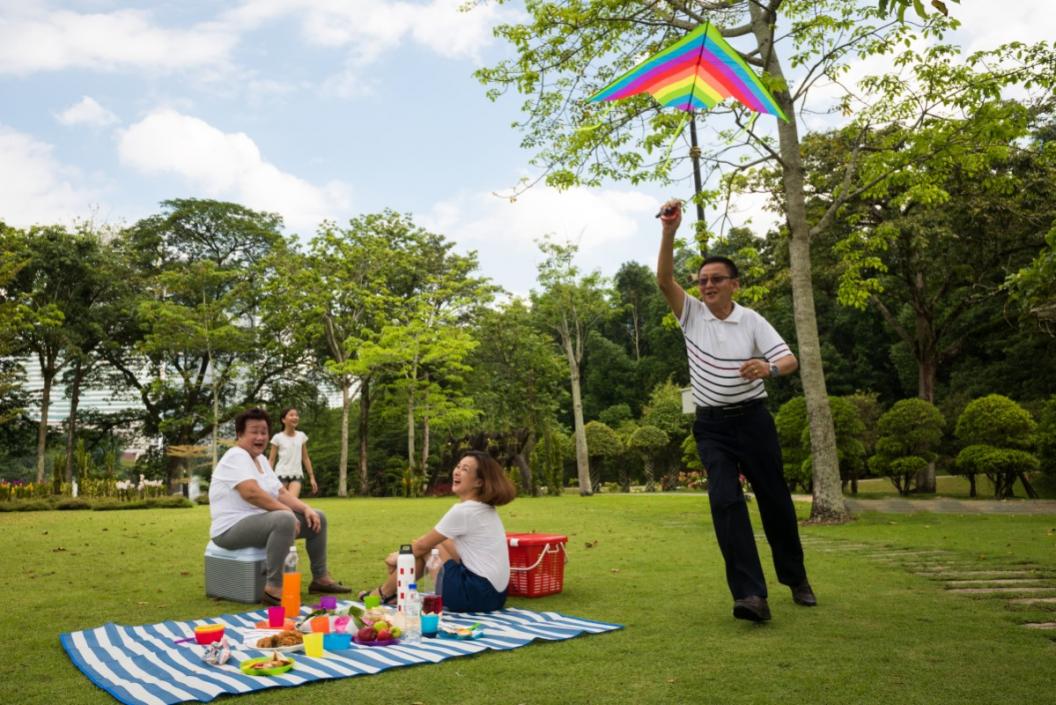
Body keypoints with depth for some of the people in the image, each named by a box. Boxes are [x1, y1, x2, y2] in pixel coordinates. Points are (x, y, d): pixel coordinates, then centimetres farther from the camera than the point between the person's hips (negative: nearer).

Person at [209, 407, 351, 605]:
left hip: (263, 521, 10)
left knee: (317, 518, 10)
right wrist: (286, 510, -23)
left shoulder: (261, 459, 14)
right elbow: (251, 493, -30)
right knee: (284, 520, -38)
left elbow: (281, 493, 12)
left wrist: (306, 509, -4)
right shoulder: (235, 457, -16)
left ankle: (320, 578, 16)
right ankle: (273, 588, -34)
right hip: (232, 529, -10)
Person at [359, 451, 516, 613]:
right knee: (433, 542, 15)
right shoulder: (484, 508, 11)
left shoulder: (462, 511, -17)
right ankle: (395, 592, 27)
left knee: (423, 549, 4)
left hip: (478, 595, -9)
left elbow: (423, 545, -5)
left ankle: (384, 593, 24)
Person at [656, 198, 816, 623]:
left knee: (774, 498, 8)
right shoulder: (691, 315, 1)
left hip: (752, 419, 0)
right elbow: (664, 279, -13)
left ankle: (795, 577, 31)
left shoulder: (752, 321, -2)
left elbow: (789, 360, -9)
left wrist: (769, 368, -33)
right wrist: (669, 230, -24)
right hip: (711, 425, 1)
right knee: (725, 501, -15)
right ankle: (750, 594, -16)